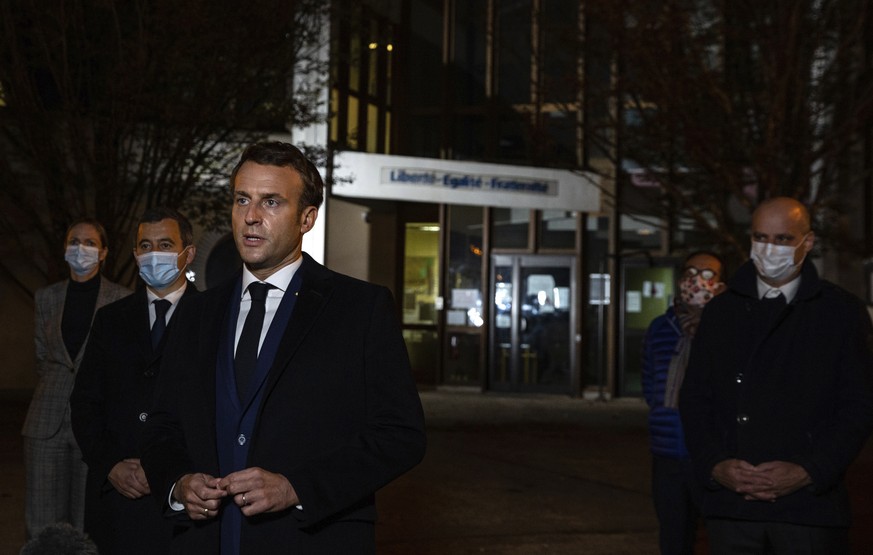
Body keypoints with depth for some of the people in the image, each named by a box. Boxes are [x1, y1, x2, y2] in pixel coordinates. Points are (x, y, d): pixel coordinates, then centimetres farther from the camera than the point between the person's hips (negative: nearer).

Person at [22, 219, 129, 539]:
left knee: (89, 523, -2)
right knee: (42, 523, 4)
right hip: (48, 422, 4)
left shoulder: (121, 300, -1)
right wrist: (62, 380, 8)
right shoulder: (46, 297, 11)